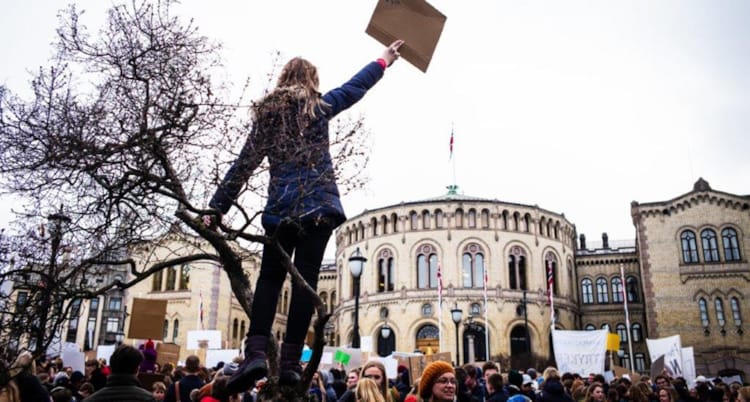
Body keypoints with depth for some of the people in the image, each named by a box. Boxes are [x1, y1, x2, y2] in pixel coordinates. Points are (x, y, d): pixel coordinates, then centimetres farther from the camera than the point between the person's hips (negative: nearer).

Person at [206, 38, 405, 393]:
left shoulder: (266, 115, 13)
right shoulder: (317, 107, 9)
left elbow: (243, 166, 9)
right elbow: (355, 87, 22)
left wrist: (217, 208, 12)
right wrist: (384, 61, 39)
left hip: (281, 207, 2)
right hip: (318, 203, -2)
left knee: (270, 277, 7)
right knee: (306, 277, -4)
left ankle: (255, 352, -10)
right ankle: (290, 361, -7)